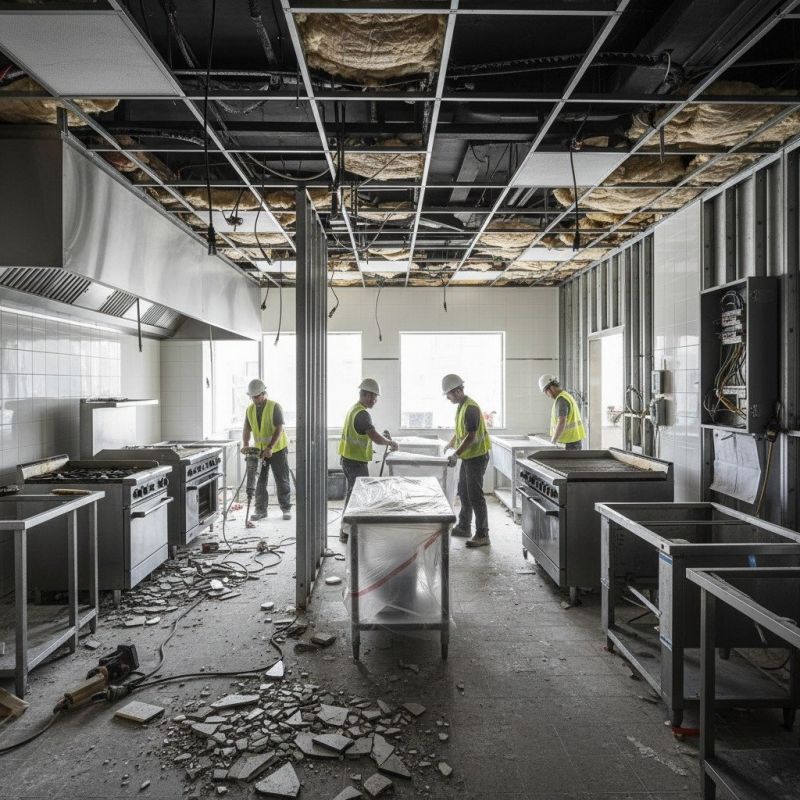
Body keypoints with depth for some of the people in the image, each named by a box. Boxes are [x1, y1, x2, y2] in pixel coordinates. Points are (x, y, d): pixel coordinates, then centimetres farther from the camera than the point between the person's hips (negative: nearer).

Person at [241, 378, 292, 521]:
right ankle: (260, 510, 13)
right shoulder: (250, 410, 4)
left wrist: (270, 448, -27)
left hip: (277, 449, -5)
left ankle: (286, 509, 11)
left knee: (282, 481, 2)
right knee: (259, 481, 5)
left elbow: (279, 429, -19)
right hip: (259, 450, 5)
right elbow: (246, 429, 0)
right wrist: (245, 444, -19)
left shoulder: (274, 407, -13)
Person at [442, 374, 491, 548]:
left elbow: (471, 437, -26)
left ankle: (482, 535, -1)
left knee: (475, 496, -7)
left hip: (477, 456, -10)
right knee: (463, 492, 19)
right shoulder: (461, 406, 11)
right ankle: (463, 527, 32)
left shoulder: (470, 408, -20)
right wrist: (449, 445, 19)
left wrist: (456, 455, -27)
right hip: (468, 456, 10)